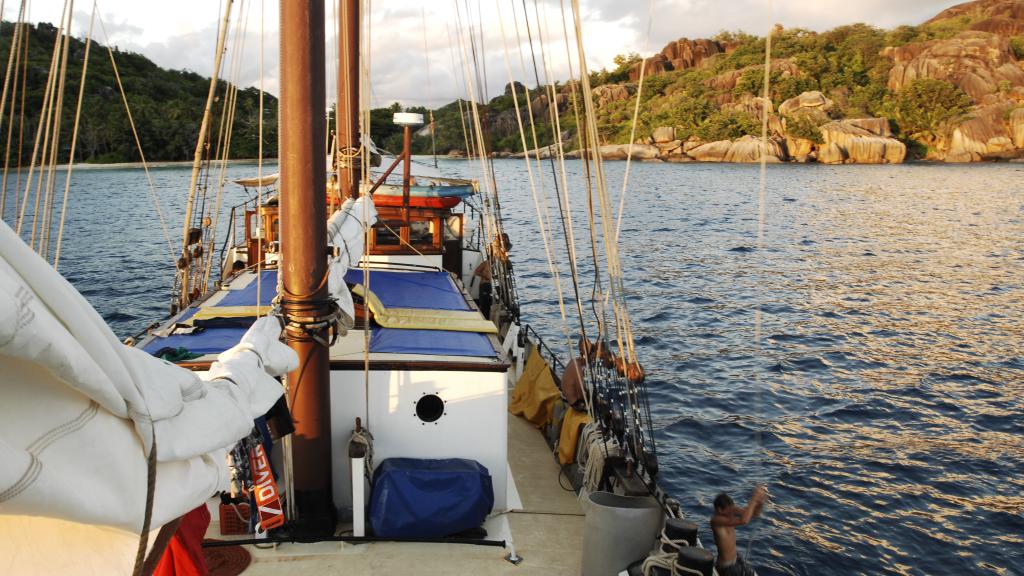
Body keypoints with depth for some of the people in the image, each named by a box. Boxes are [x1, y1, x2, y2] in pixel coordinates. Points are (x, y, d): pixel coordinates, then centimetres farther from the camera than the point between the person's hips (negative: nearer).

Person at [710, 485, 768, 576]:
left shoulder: (730, 510, -8)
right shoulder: (716, 520, -32)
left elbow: (754, 514, -4)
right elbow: (743, 521, -43)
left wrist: (760, 501, -24)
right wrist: (754, 499, -39)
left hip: (736, 559, 8)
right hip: (726, 566, -8)